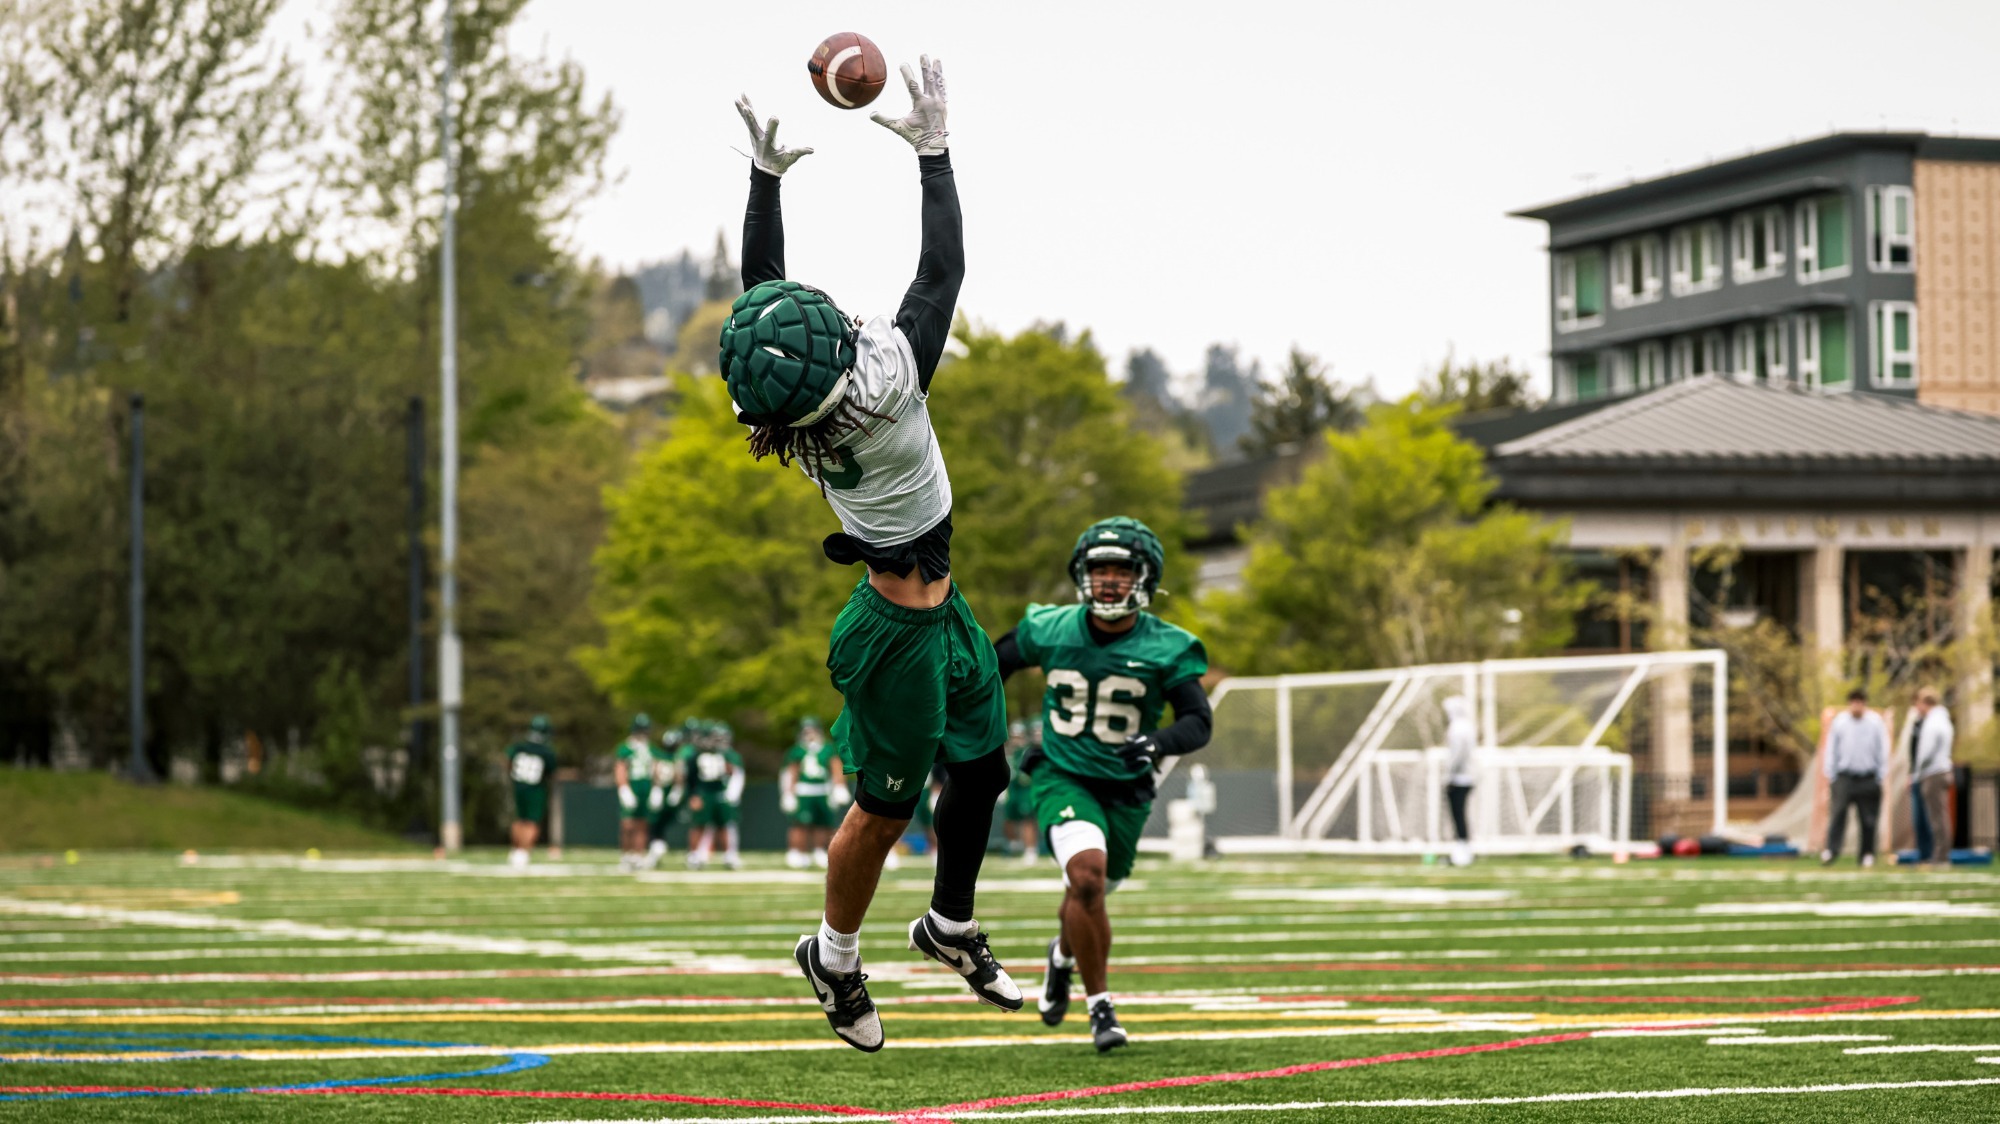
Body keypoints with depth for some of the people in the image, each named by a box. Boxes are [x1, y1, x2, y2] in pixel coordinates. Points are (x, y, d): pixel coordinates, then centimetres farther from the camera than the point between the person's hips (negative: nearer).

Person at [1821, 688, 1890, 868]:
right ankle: (1831, 850, -18)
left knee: (1868, 818, 2)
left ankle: (1868, 854, 10)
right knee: (1838, 812, -13)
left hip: (1868, 777, 0)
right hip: (1845, 776, 0)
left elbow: (1883, 750, 7)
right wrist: (1831, 775, 3)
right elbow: (1831, 750, 8)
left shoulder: (1875, 722, 2)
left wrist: (1881, 775, 2)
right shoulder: (1839, 722, 3)